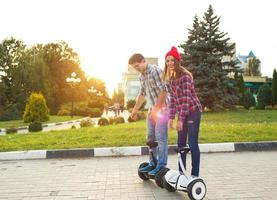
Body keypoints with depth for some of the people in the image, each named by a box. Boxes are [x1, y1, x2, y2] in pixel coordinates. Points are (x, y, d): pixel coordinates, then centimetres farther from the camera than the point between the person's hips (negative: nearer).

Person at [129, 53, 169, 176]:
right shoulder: (141, 76, 12)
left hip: (162, 108, -8)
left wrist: (156, 109, -20)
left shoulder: (155, 70, -14)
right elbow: (142, 94, 22)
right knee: (151, 137, 11)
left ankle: (161, 165, 0)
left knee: (160, 136, -7)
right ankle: (153, 162, 22)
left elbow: (164, 90, -20)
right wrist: (135, 109, 24)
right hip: (152, 109, 9)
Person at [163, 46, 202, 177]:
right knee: (181, 143, 13)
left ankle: (195, 174, 7)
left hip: (193, 111, -8)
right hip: (182, 113, 8)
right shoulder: (171, 78, 6)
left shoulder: (185, 76, -18)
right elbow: (173, 98, 7)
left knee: (192, 143, -5)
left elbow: (186, 99, -22)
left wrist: (180, 119, -22)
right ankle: (181, 172, 25)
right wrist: (171, 117, 2)